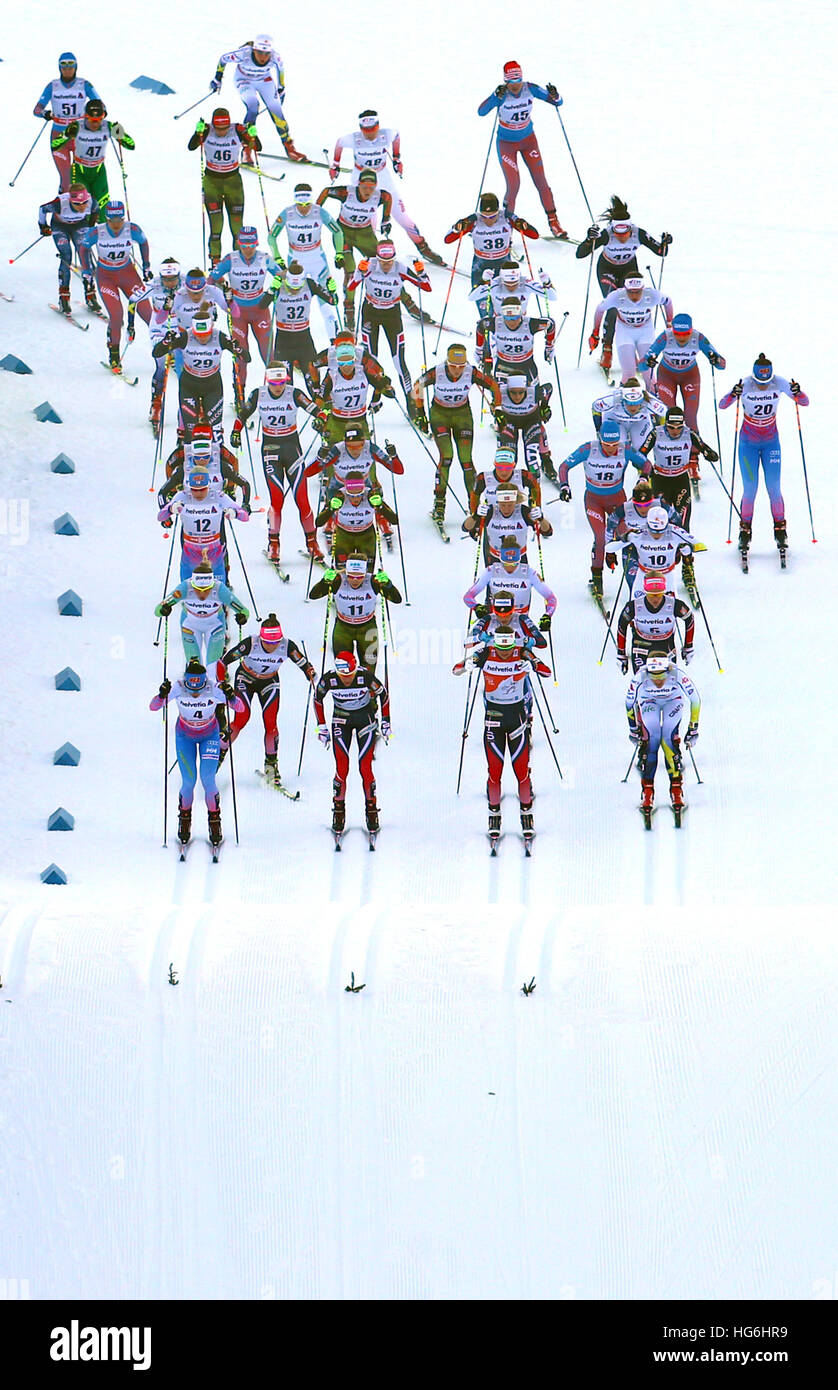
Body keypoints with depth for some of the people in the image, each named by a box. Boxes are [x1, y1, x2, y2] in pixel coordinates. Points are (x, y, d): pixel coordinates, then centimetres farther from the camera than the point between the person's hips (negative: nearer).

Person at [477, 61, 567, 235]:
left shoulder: (530, 89, -16)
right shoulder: (501, 94, -24)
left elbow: (558, 103, -9)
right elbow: (481, 112, -37)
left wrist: (554, 95, -32)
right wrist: (496, 97, -52)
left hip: (528, 139, 3)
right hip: (506, 143, -3)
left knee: (541, 181, 2)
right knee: (513, 186, -10)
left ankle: (553, 221, 14)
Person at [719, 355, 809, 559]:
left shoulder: (779, 383, -15)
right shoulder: (745, 385, -19)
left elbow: (805, 402, -10)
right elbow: (722, 405, -25)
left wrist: (797, 393, -32)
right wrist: (733, 394, -45)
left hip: (771, 442, 1)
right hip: (748, 443, -1)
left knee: (774, 489, -2)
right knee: (750, 490, -5)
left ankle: (780, 532, 11)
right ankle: (745, 532, 9)